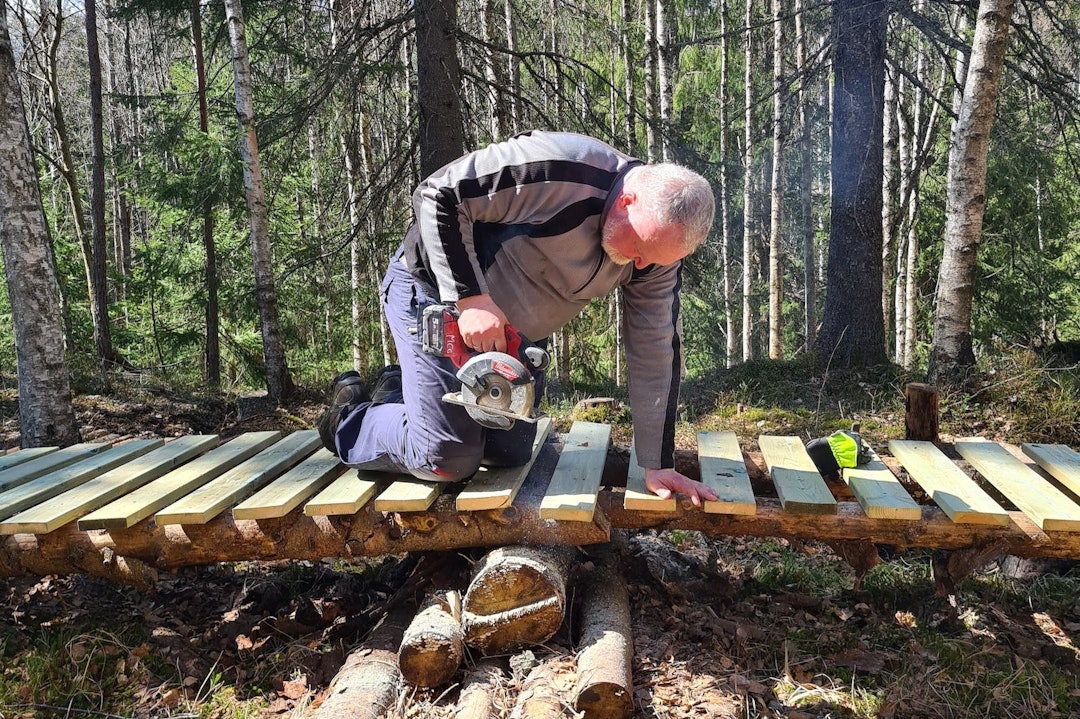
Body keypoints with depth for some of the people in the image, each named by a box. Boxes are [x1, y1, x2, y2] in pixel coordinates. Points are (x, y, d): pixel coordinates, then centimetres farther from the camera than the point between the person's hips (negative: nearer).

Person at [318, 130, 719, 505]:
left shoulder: (662, 239, -12)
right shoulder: (558, 169, -33)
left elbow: (655, 353, -8)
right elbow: (437, 196, -27)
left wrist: (656, 466, -8)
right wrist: (470, 298, -33)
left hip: (509, 331, 7)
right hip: (434, 291, -7)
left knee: (511, 454, 9)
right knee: (448, 462, -12)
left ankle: (400, 391, 30)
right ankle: (350, 419, 18)